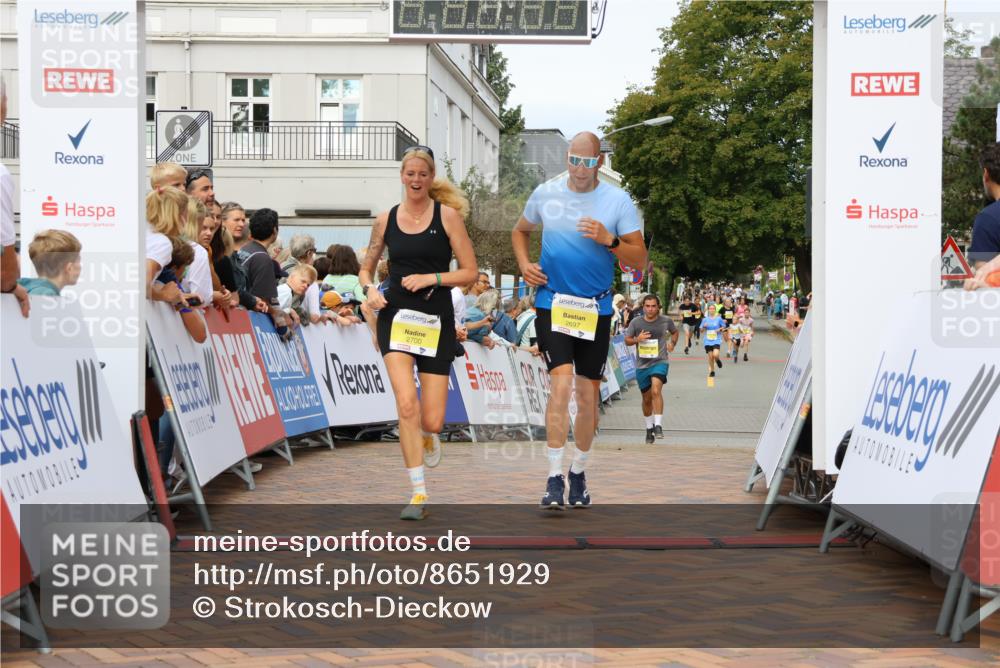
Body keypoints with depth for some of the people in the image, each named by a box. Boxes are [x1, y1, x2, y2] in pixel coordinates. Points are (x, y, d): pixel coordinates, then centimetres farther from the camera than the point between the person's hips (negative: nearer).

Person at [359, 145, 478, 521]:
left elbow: (469, 272, -1)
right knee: (406, 405, -18)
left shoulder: (448, 215, -1)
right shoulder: (385, 220, 6)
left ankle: (427, 435, 39)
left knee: (431, 420, -2)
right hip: (395, 316, 1)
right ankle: (418, 493, -9)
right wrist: (369, 289, -4)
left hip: (436, 320, -1)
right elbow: (367, 267, 18)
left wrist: (431, 278, -15)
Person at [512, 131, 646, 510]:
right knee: (561, 383, -16)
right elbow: (520, 231, 21)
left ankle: (579, 472, 25)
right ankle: (554, 477, -12)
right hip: (552, 304, -1)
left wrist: (609, 240, -20)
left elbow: (639, 259, -2)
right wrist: (524, 264, 3)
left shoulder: (618, 201, -2)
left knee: (588, 394, 7)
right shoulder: (545, 194, 2)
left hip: (595, 309, 1)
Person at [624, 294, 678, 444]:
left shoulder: (666, 321, -2)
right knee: (646, 398, 13)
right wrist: (637, 339, -14)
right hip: (642, 364, 2)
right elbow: (627, 340, 5)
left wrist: (672, 344, 3)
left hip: (660, 362, -2)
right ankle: (649, 427, 32)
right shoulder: (636, 322, -3)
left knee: (656, 391, -26)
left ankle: (658, 425, -24)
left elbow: (675, 332, 19)